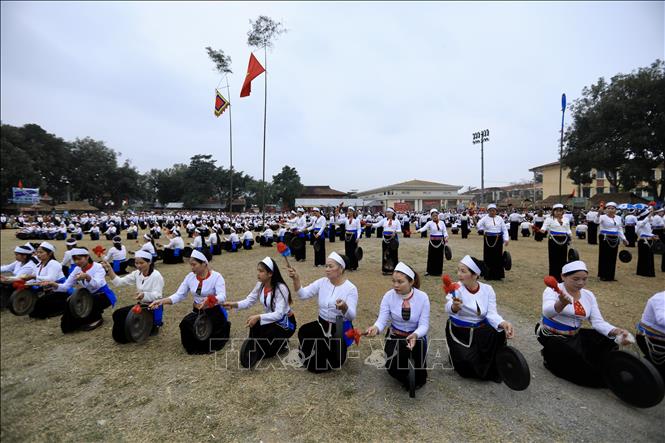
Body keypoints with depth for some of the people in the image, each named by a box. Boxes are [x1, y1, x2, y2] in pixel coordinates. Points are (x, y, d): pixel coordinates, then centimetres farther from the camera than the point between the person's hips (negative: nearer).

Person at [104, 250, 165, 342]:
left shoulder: (156, 276, -20)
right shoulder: (136, 274, 1)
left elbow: (157, 296, -27)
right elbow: (118, 282, -4)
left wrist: (144, 295, -46)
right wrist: (109, 270, -16)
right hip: (140, 305, 8)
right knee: (118, 314, -3)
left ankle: (152, 327, 7)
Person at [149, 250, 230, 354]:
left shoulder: (216, 276, -16)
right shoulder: (190, 276, 0)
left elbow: (222, 297, -28)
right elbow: (179, 295, -1)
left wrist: (209, 300, -47)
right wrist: (162, 301, -16)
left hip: (213, 313, -5)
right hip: (197, 312, 5)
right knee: (186, 325, -19)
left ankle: (223, 328, 12)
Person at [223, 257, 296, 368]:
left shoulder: (281, 288, -28)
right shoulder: (260, 285, -5)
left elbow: (278, 314, -32)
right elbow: (249, 301, -6)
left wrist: (258, 317, -44)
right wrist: (234, 304, -24)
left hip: (285, 322, -6)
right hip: (270, 320, 7)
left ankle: (281, 344, 6)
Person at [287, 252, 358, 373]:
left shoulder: (351, 288, -14)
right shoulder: (322, 282, -3)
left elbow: (351, 316, -21)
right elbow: (303, 294, -12)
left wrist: (344, 307, -43)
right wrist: (296, 279, -28)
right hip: (322, 324, 4)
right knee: (303, 331, -25)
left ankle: (339, 351, 17)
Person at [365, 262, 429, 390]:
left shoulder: (422, 297, -16)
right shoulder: (388, 296, -14)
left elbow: (424, 325, -17)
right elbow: (382, 320, -18)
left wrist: (415, 335, -39)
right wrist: (375, 328, -42)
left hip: (417, 336, 0)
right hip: (396, 336, 0)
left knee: (417, 345, -36)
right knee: (393, 368, -25)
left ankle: (419, 378, -1)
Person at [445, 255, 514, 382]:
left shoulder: (487, 289, -4)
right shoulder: (456, 288, -15)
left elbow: (491, 313, -12)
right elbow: (449, 309, -34)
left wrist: (503, 323, -35)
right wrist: (454, 306, -59)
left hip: (481, 330, 3)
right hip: (459, 332, -3)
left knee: (499, 335, -27)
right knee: (467, 367, -19)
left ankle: (491, 370, 0)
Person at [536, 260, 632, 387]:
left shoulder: (588, 295, 4)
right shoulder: (553, 291, -17)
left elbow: (598, 322, -2)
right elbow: (548, 312, -37)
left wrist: (616, 331, -23)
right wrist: (561, 304, -59)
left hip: (575, 336, 7)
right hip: (553, 338, -7)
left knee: (608, 344, -7)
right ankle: (552, 357, 1)